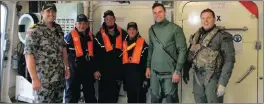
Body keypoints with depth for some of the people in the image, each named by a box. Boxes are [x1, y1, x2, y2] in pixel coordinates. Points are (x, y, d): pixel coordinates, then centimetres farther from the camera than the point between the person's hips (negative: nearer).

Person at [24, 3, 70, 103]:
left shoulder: (58, 29, 9)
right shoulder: (34, 31, -11)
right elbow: (29, 55, -16)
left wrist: (66, 67, 14)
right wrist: (34, 79, -20)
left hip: (60, 76, 6)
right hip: (43, 78, -6)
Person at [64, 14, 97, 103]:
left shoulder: (91, 36, 9)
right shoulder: (70, 36, -9)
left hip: (88, 71, 5)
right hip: (74, 71, -5)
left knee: (90, 95, 17)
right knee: (72, 96, 5)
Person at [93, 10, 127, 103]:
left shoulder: (122, 33, 5)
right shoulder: (100, 35, -3)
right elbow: (96, 54, -6)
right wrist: (96, 69, -12)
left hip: (118, 70, 3)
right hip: (104, 70, -3)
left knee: (114, 94, 14)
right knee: (103, 94, 0)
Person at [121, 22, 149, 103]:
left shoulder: (143, 44, -4)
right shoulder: (124, 44, 12)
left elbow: (147, 62, -8)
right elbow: (121, 61, 14)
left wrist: (146, 79, -13)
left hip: (139, 77, -5)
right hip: (128, 77, 5)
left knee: (140, 99, 1)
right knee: (130, 99, 15)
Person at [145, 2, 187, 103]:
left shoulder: (175, 28, -7)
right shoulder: (151, 29, 8)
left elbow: (182, 50, -10)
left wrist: (178, 71, -14)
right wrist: (148, 66, 12)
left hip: (170, 72, -4)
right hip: (155, 72, 4)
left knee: (171, 99, 6)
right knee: (155, 99, 12)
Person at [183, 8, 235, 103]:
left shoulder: (223, 36, -9)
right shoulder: (196, 36, 8)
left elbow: (229, 60, -13)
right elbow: (190, 54, 16)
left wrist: (222, 83, -18)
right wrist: (186, 71, 14)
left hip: (213, 77, -5)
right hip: (197, 77, 5)